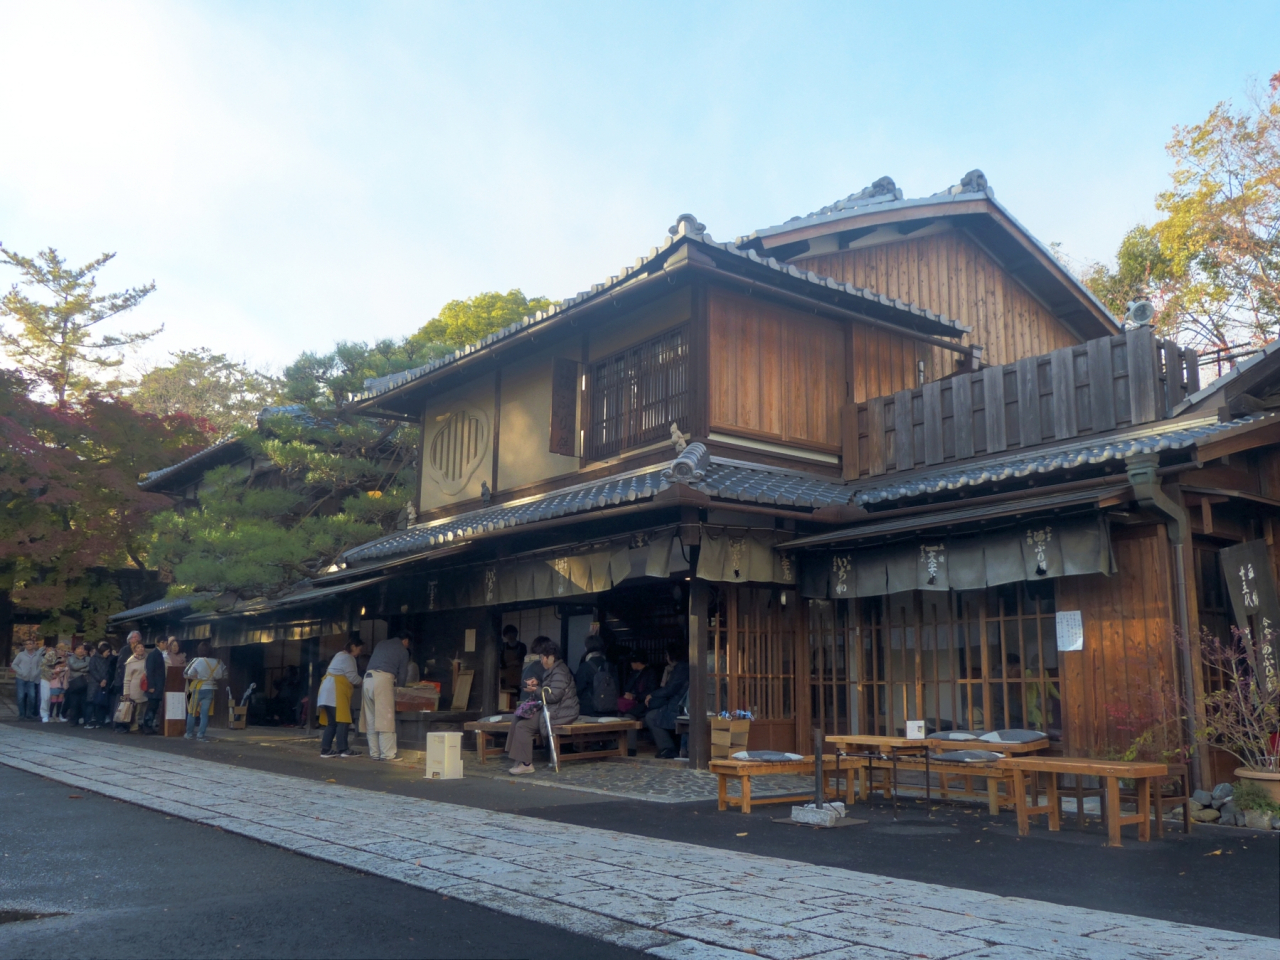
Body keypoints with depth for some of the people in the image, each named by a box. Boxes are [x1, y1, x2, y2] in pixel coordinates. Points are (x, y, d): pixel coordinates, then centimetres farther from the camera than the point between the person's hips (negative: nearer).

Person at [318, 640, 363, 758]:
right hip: (335, 691, -11)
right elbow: (352, 677, -12)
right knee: (342, 720, -9)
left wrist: (356, 682, 13)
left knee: (332, 722, 9)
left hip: (329, 691, 11)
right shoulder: (347, 657, -8)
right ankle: (343, 749, -10)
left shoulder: (341, 655, 24)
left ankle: (325, 749, 6)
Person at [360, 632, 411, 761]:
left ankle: (374, 753, 9)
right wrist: (397, 688, 29)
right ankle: (387, 754, -8)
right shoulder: (403, 651, 11)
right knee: (385, 719, -6)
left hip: (368, 679, 6)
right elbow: (402, 674, 11)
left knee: (371, 720, 8)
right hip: (383, 679, -6)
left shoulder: (381, 644, 26)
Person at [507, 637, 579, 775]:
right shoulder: (551, 669, 18)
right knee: (517, 721, 3)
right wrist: (538, 683, 10)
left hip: (560, 713, -11)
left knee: (522, 725, -18)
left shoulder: (559, 672, -15)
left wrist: (536, 690, -10)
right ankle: (520, 758, 3)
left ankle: (526, 764, -13)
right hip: (550, 709, 11)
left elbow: (554, 695, -22)